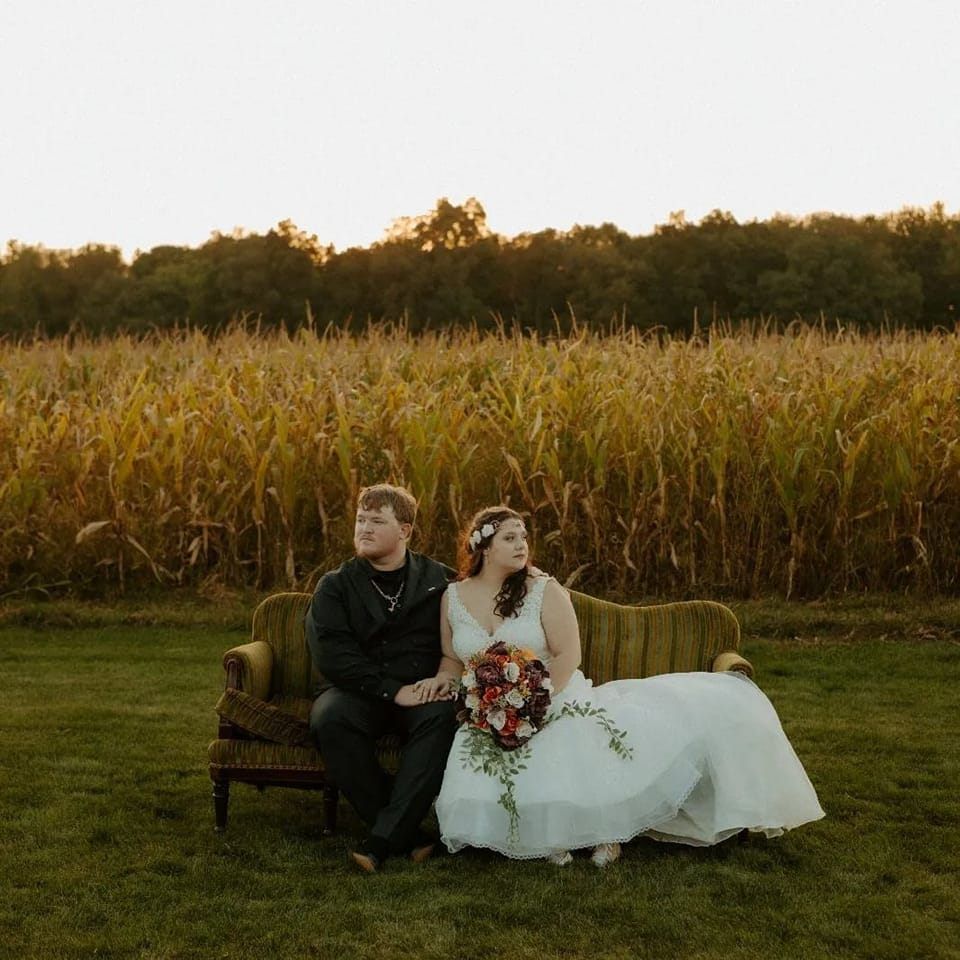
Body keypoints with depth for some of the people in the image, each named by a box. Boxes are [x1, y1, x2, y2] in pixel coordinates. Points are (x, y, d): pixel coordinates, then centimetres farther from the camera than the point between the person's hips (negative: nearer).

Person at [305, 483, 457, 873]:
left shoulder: (439, 580, 9)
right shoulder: (335, 587, 4)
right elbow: (331, 656, -10)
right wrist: (393, 691, -19)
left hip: (421, 694, 0)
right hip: (357, 694, 0)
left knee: (442, 716, -34)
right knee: (329, 718, -33)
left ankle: (383, 838, -32)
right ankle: (408, 835, -25)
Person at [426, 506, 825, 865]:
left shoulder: (544, 591, -2)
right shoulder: (452, 597, 5)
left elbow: (567, 655, -9)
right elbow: (453, 658, 15)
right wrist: (443, 678, -7)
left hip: (563, 702, 0)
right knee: (473, 794, -32)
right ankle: (558, 827, -6)